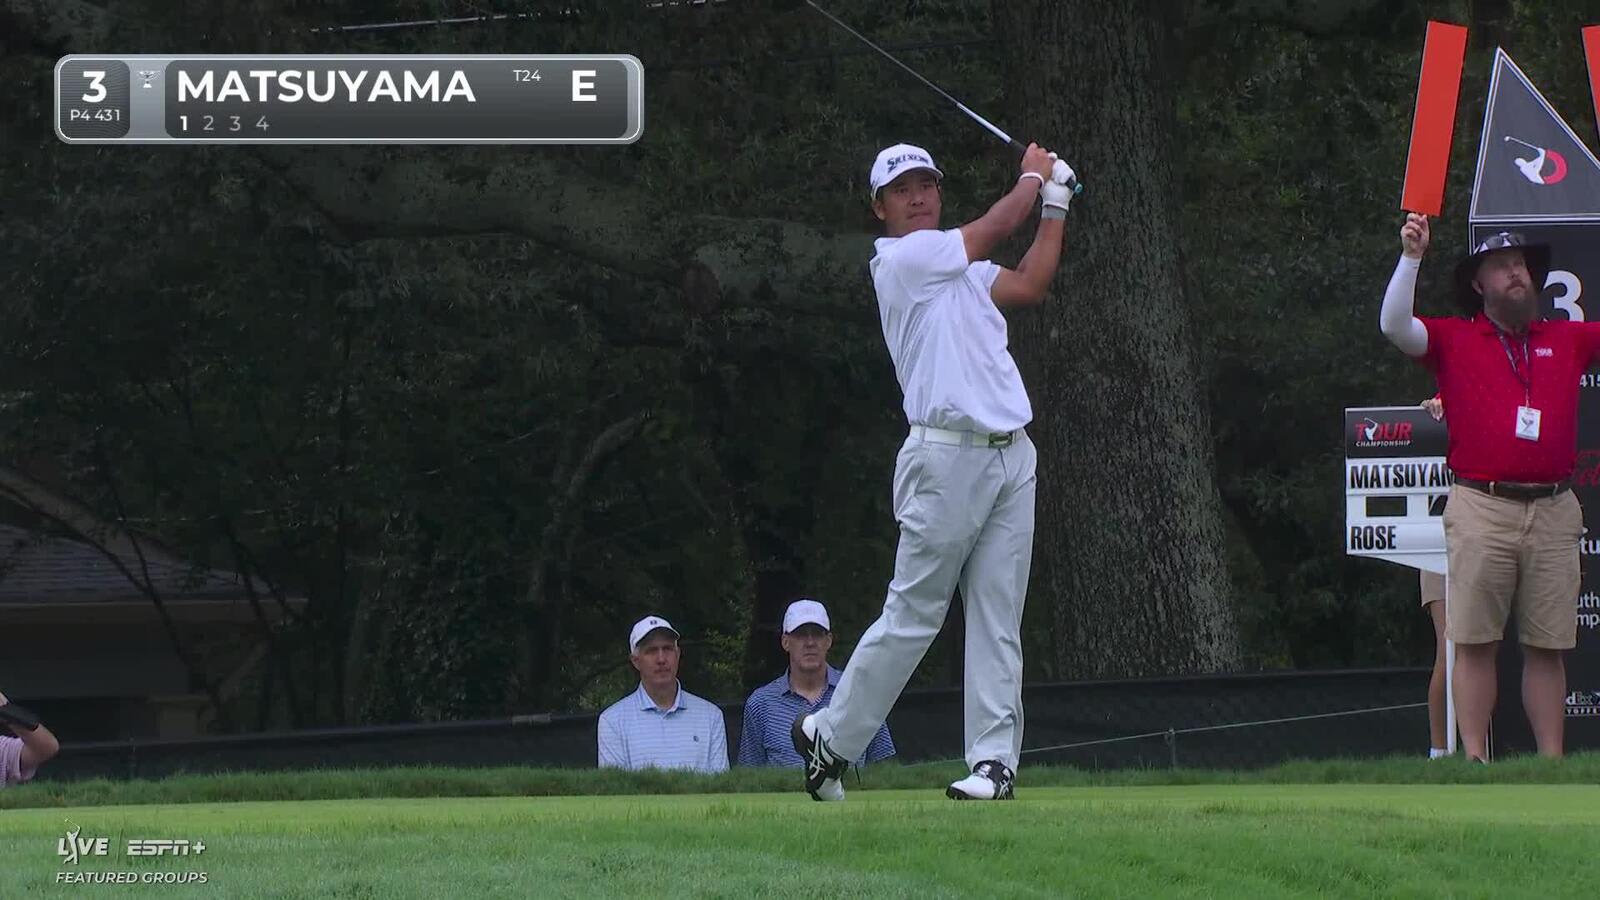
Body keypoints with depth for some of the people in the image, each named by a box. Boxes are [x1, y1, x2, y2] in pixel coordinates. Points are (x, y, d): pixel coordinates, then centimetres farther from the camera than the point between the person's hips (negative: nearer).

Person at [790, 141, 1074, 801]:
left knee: (999, 621, 1)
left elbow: (1030, 284, 16)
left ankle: (995, 759, 0)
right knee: (912, 616, -4)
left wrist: (1055, 206, 15)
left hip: (1010, 454, 8)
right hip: (947, 455, -8)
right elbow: (992, 230, -3)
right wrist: (1033, 177, 14)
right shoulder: (900, 259, -4)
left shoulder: (961, 269, 22)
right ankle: (830, 737, 8)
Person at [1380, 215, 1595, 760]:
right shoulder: (1454, 341, 7)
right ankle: (1475, 759, -4)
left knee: (1547, 647, 4)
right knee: (1475, 643, -5)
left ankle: (1553, 762, 6)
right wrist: (1411, 258, -14)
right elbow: (1394, 327, -6)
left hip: (1553, 513, 3)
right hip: (1481, 512, -3)